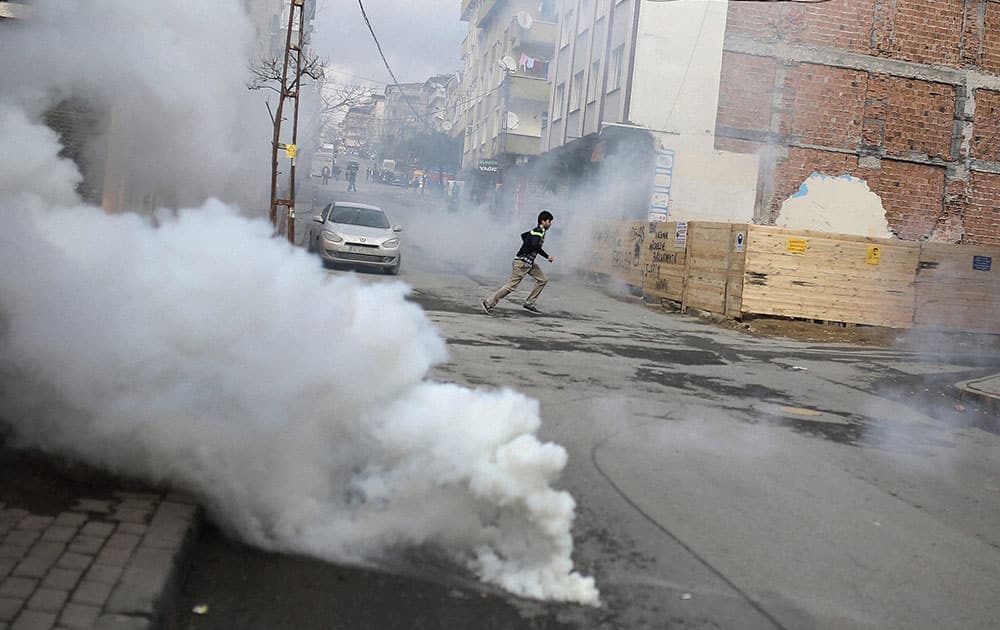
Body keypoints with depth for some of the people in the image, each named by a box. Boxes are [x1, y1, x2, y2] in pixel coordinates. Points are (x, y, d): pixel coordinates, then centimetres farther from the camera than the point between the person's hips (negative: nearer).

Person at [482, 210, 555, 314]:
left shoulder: (537, 230, 14)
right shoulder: (538, 231, -15)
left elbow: (524, 235, 29)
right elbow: (535, 246, -32)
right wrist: (547, 256, -25)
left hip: (529, 263, 10)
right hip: (522, 262, -10)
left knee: (543, 280, 9)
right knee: (511, 285, -10)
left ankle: (529, 303, 10)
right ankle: (489, 303, -4)